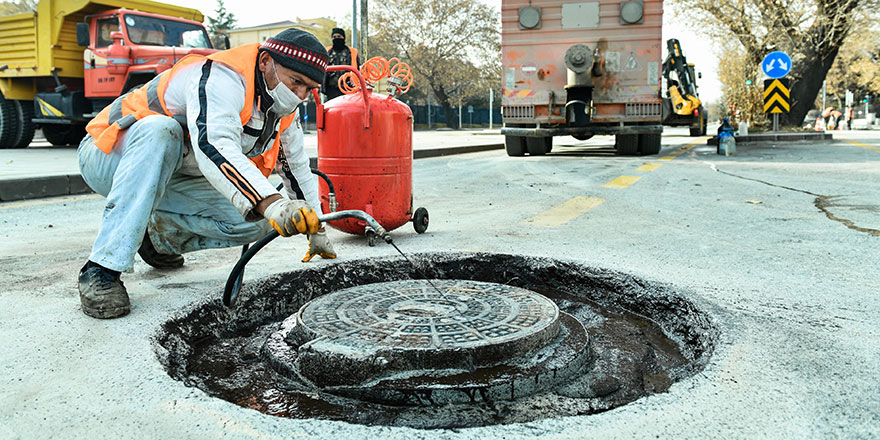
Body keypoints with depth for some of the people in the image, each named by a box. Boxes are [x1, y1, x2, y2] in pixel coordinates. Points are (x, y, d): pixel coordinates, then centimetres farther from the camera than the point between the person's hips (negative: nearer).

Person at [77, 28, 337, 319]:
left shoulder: (283, 113, -2)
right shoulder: (221, 77, -29)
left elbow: (297, 168, 11)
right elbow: (214, 146, -46)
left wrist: (315, 231, 16)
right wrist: (272, 204, -59)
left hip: (170, 181, 7)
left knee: (259, 221, -13)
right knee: (161, 129, -40)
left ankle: (161, 235, 11)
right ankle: (102, 269, -37)